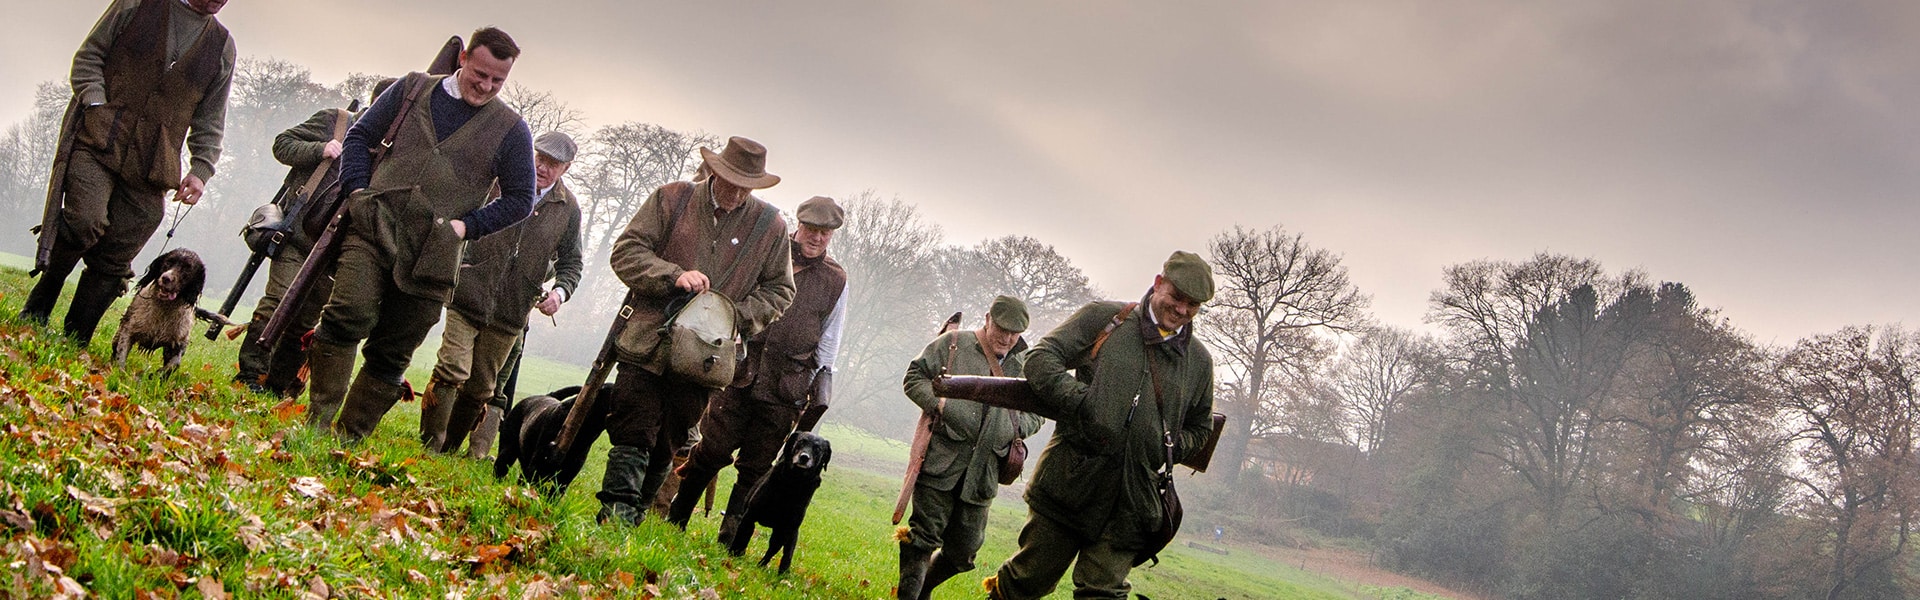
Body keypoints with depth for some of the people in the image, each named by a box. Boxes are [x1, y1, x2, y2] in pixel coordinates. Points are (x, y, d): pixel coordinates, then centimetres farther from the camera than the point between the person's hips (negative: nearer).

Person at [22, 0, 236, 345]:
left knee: (114, 263, -2)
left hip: (149, 170, 3)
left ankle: (74, 344, 8)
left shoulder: (222, 47, 15)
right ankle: (37, 308, -1)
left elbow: (210, 121, 16)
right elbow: (89, 55, 8)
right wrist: (95, 104, -7)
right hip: (96, 141, -3)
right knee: (86, 220, -23)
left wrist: (201, 169, 3)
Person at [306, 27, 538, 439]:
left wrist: (467, 225, -4)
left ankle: (350, 438, 12)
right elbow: (361, 136, 15)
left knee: (391, 354, 2)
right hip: (373, 230, 0)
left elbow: (520, 199, 8)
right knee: (349, 314, -20)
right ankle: (317, 420, -12)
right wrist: (356, 189, 0)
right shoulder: (413, 89, 11)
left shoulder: (511, 130, 6)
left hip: (432, 253, 0)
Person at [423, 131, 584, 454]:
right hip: (469, 297, -3)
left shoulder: (568, 209, 6)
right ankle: (428, 446, -2)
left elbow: (571, 262, 15)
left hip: (510, 313, 3)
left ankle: (447, 451, 24)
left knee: (480, 390, 10)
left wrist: (559, 291, -4)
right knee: (452, 373, -13)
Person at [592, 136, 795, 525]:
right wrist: (674, 275, -16)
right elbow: (626, 251, 0)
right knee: (634, 436, -7)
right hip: (647, 345, -2)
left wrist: (737, 318, -5)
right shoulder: (671, 200, 2)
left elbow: (779, 290, 13)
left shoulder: (770, 226, 5)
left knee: (667, 448, 7)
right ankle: (617, 514, -4)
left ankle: (633, 519, 18)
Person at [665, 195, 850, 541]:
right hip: (741, 372, -1)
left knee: (756, 467, 3)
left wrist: (822, 383, 8)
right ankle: (674, 520, 13)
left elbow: (829, 340, 16)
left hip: (786, 389, 1)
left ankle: (730, 539, 11)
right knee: (712, 451, -2)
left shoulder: (835, 281, 11)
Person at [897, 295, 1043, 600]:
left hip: (983, 472, 4)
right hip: (940, 462, -4)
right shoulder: (952, 344, 3)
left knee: (963, 551, 9)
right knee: (925, 535, -9)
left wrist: (1016, 426, 3)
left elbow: (1036, 415, 24)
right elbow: (914, 377, 4)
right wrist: (937, 402, -12)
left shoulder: (1024, 366, 14)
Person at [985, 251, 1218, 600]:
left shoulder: (1198, 361, 14)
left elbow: (1199, 428, 27)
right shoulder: (1103, 318, 4)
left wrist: (1167, 449, 6)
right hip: (1070, 480, -2)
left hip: (1130, 502, 3)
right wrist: (1079, 402, -16)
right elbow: (1041, 358, -2)